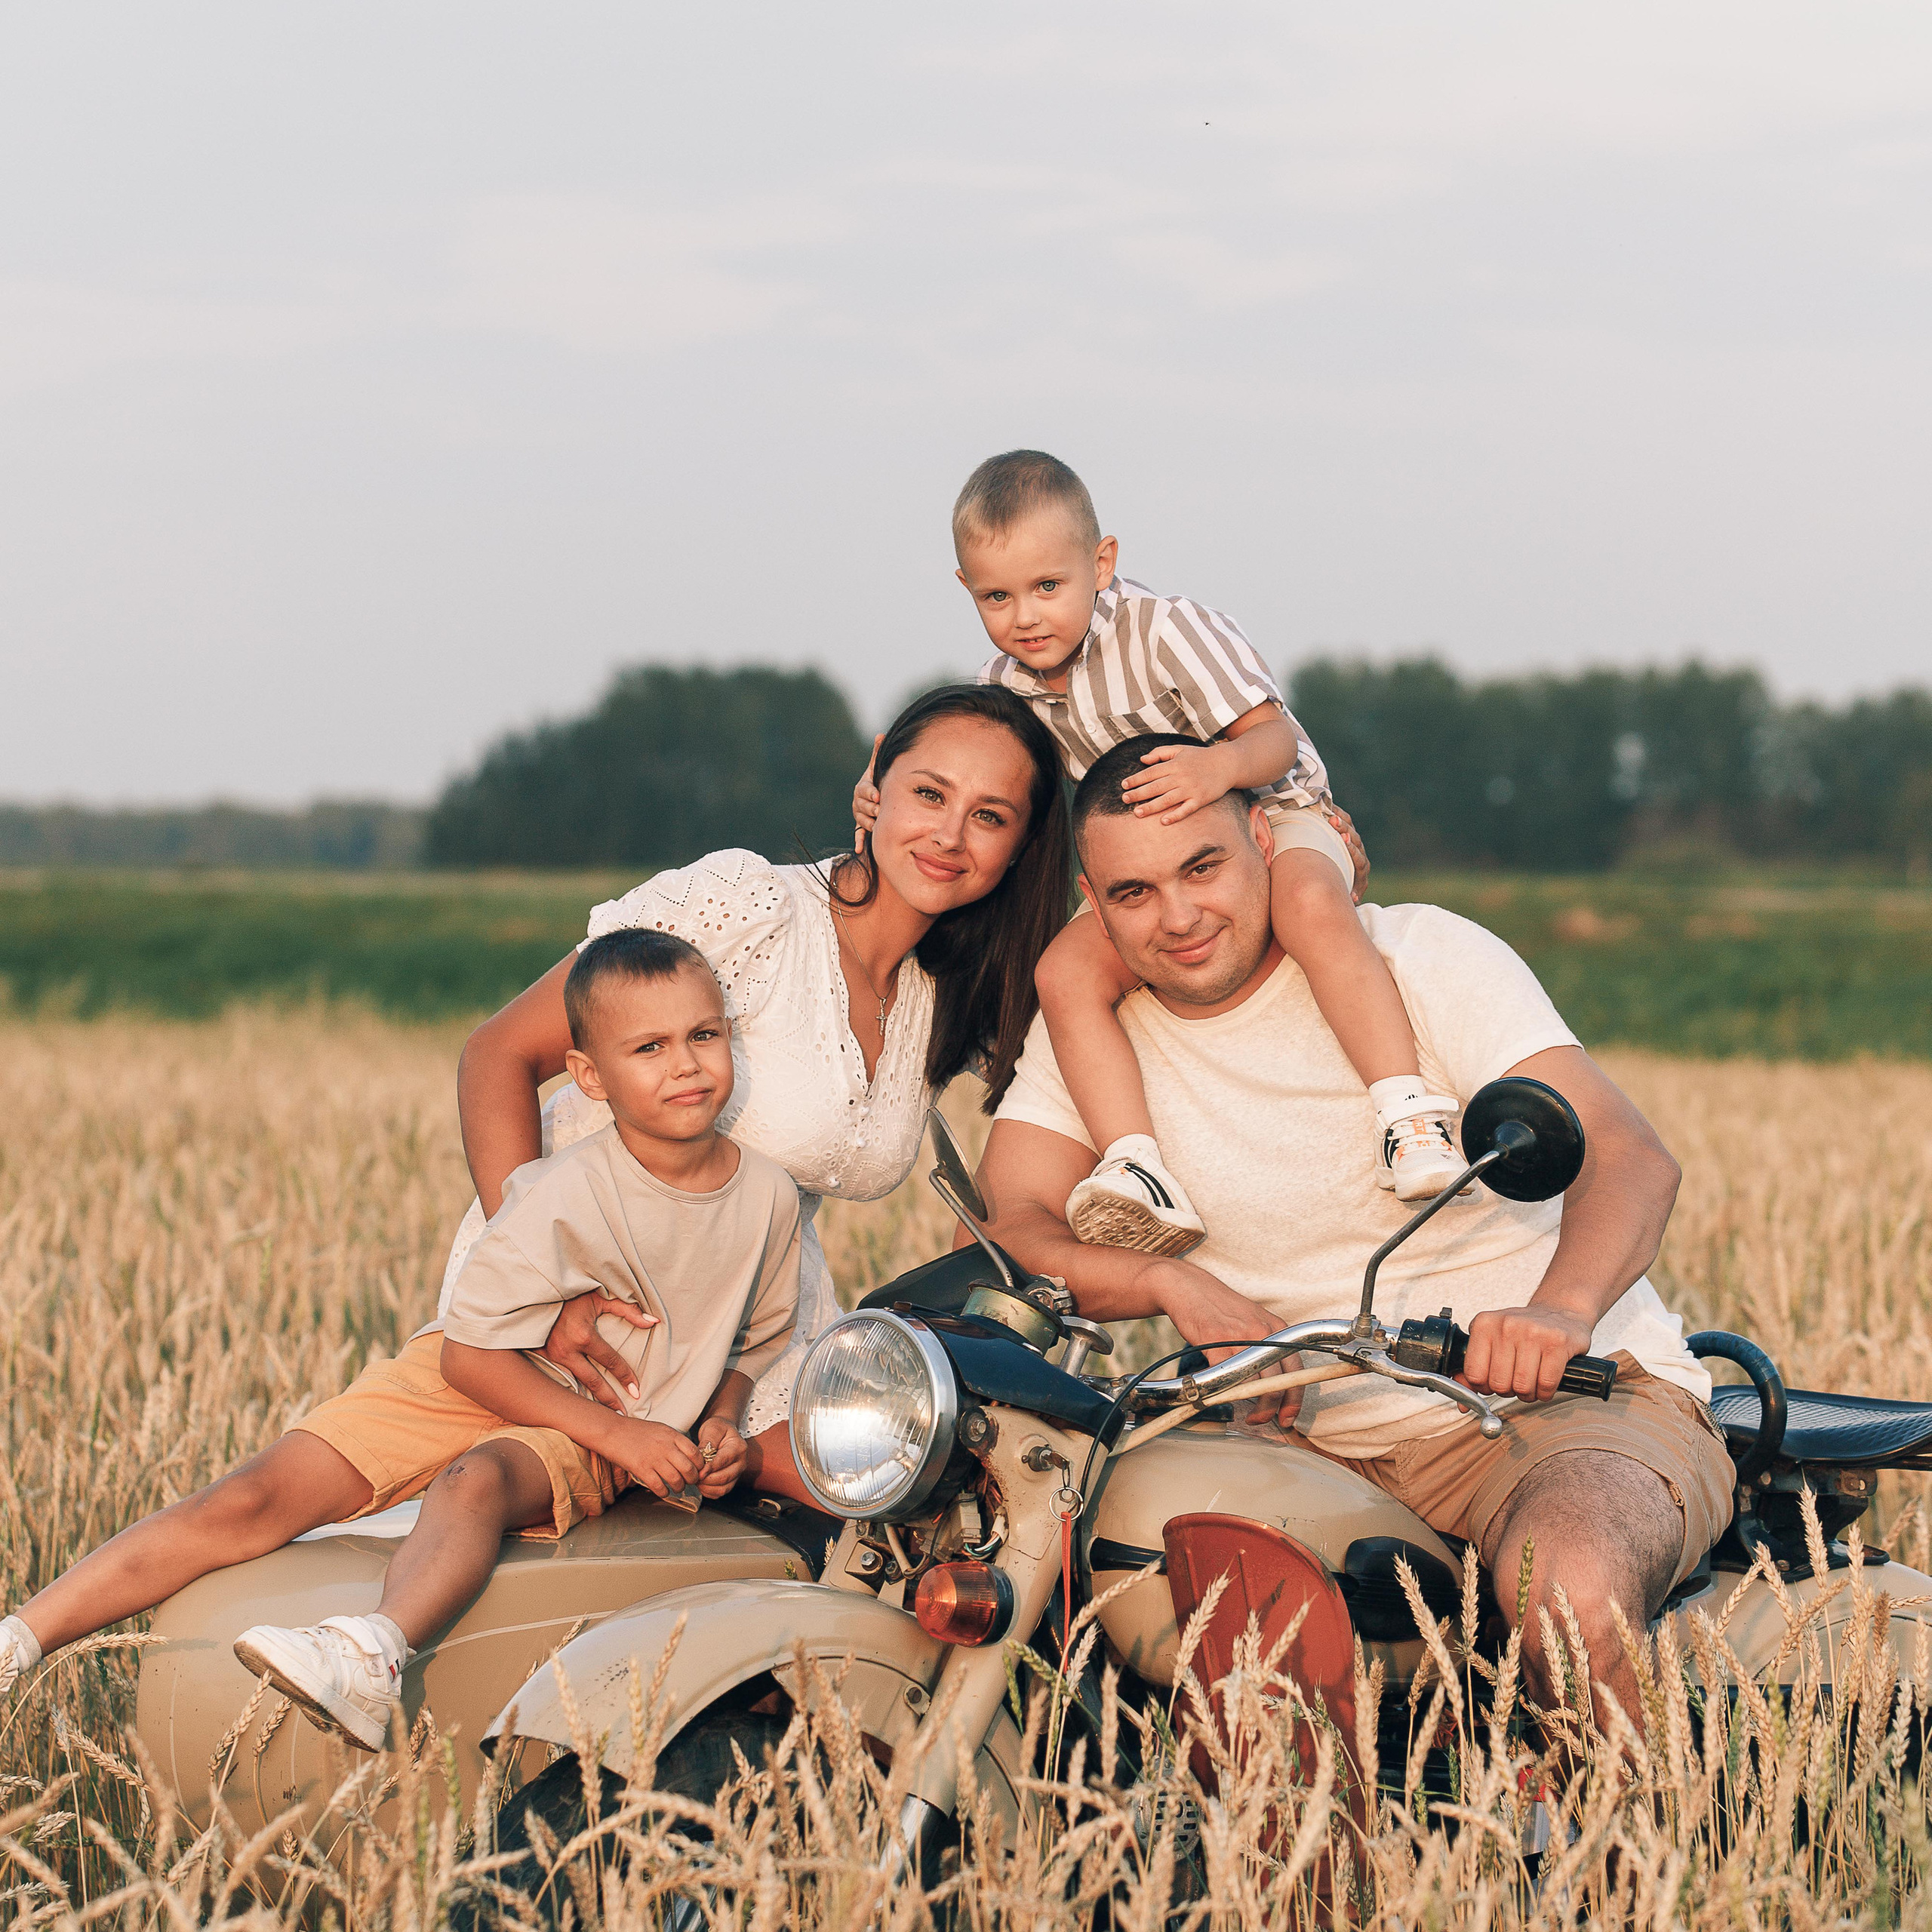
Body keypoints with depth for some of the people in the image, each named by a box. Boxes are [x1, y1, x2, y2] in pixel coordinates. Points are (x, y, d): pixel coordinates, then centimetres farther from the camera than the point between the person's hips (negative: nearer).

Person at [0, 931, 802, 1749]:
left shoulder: (768, 1198, -6)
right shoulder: (566, 1197, -20)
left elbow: (752, 1342, 15)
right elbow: (469, 1354, -16)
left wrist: (721, 1424, -6)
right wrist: (616, 1432, -20)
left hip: (591, 1454, 1)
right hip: (476, 1380, -1)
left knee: (478, 1482, -36)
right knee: (257, 1499, -17)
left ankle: (372, 1658, -63)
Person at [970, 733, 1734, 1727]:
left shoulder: (1423, 955, -7)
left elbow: (1628, 1155, -18)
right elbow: (1003, 1230, -5)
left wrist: (1560, 1309, -41)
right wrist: (1174, 1283, -25)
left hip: (1580, 1391, -5)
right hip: (1329, 1450, 5)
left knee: (1568, 1592, -37)